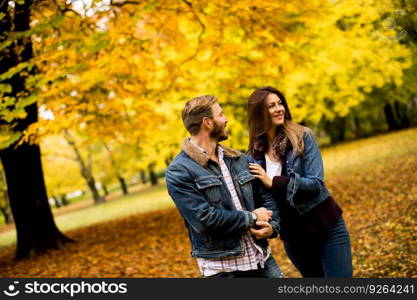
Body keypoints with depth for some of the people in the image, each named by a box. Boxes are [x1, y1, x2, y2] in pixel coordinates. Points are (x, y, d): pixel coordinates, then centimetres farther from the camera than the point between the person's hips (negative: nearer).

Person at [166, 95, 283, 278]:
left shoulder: (239, 159, 11)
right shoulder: (179, 171, -9)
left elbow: (266, 197, 13)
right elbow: (204, 219, -19)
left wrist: (272, 226, -8)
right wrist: (252, 218, -10)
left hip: (261, 259, 6)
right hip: (222, 268, -5)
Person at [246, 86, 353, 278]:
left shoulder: (302, 137, -9)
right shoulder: (254, 156, -1)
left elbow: (316, 183, -17)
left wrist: (273, 182, -22)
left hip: (327, 227, -3)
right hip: (292, 235, 3)